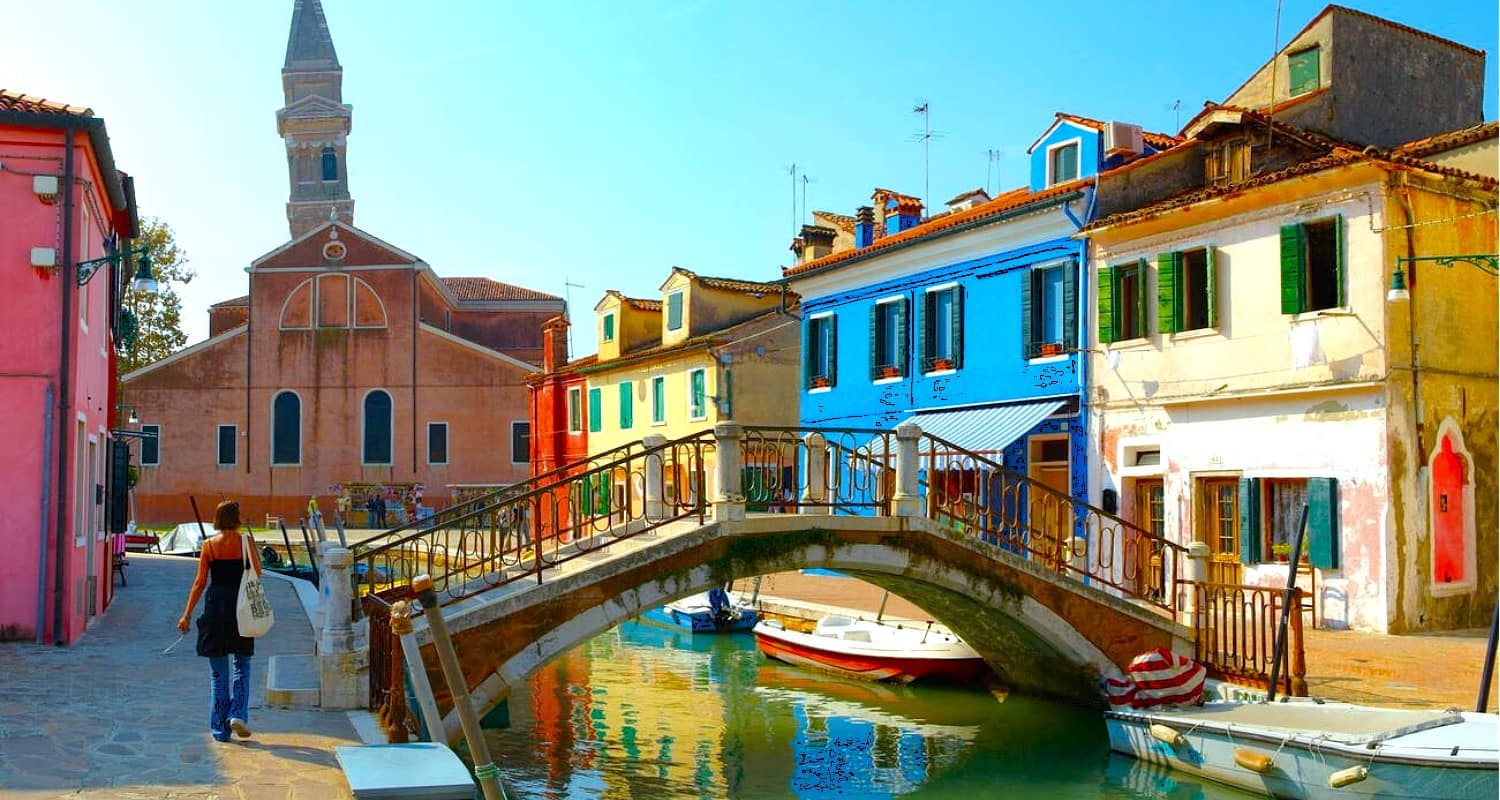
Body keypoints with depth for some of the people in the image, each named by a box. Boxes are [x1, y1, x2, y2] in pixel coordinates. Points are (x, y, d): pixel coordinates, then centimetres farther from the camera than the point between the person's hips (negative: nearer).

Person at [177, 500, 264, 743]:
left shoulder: (209, 545, 0)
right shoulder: (245, 543, -3)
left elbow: (200, 582, -1)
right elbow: (257, 574, 1)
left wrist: (187, 615, 4)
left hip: (215, 605, 1)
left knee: (218, 671, 8)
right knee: (241, 666, 13)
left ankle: (220, 728, 11)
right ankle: (238, 714, -5)